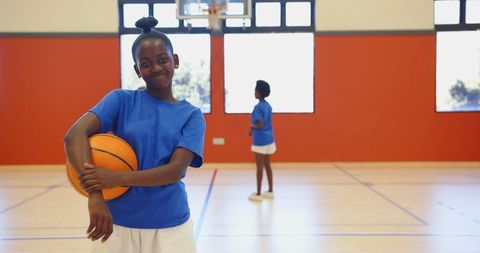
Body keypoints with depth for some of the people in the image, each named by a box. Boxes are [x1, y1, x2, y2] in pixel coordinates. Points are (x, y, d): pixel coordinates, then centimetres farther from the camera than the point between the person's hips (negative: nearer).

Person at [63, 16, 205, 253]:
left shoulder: (192, 115, -1)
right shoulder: (121, 100, -2)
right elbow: (74, 136, -16)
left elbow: (175, 171, -13)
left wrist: (116, 178, -25)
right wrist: (95, 193, -29)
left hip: (170, 226, 1)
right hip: (118, 224, 0)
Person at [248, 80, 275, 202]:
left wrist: (251, 126, -4)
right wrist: (254, 130, 13)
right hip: (269, 139, 8)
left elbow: (260, 125, -23)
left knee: (260, 167, -1)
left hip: (260, 140, -8)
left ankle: (258, 194, 7)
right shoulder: (268, 106, 9)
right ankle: (270, 191, 22)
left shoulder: (258, 107, -18)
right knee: (267, 165, 15)